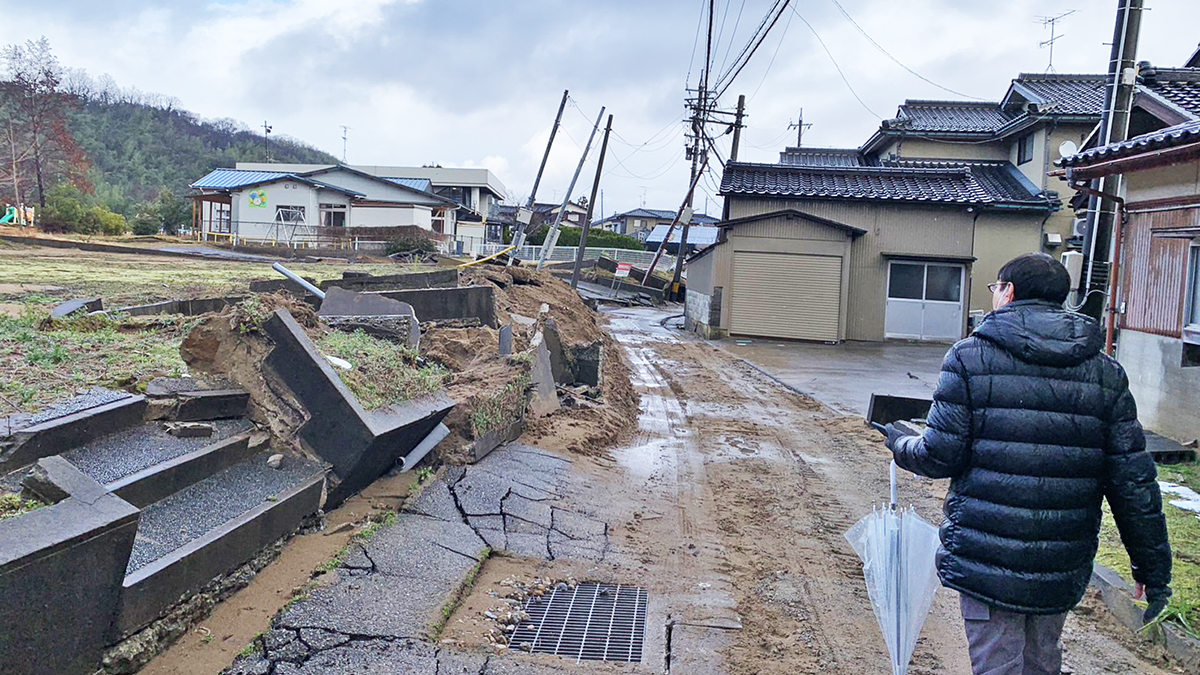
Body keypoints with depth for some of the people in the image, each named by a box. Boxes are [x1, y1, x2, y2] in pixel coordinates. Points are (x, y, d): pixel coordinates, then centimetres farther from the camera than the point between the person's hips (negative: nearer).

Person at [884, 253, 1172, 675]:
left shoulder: (971, 357, -8)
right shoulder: (1105, 372, 3)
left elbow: (941, 457, -11)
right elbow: (1134, 482, 1)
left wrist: (899, 444, 11)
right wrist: (1153, 569, 10)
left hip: (987, 558, -4)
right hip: (1063, 569, 4)